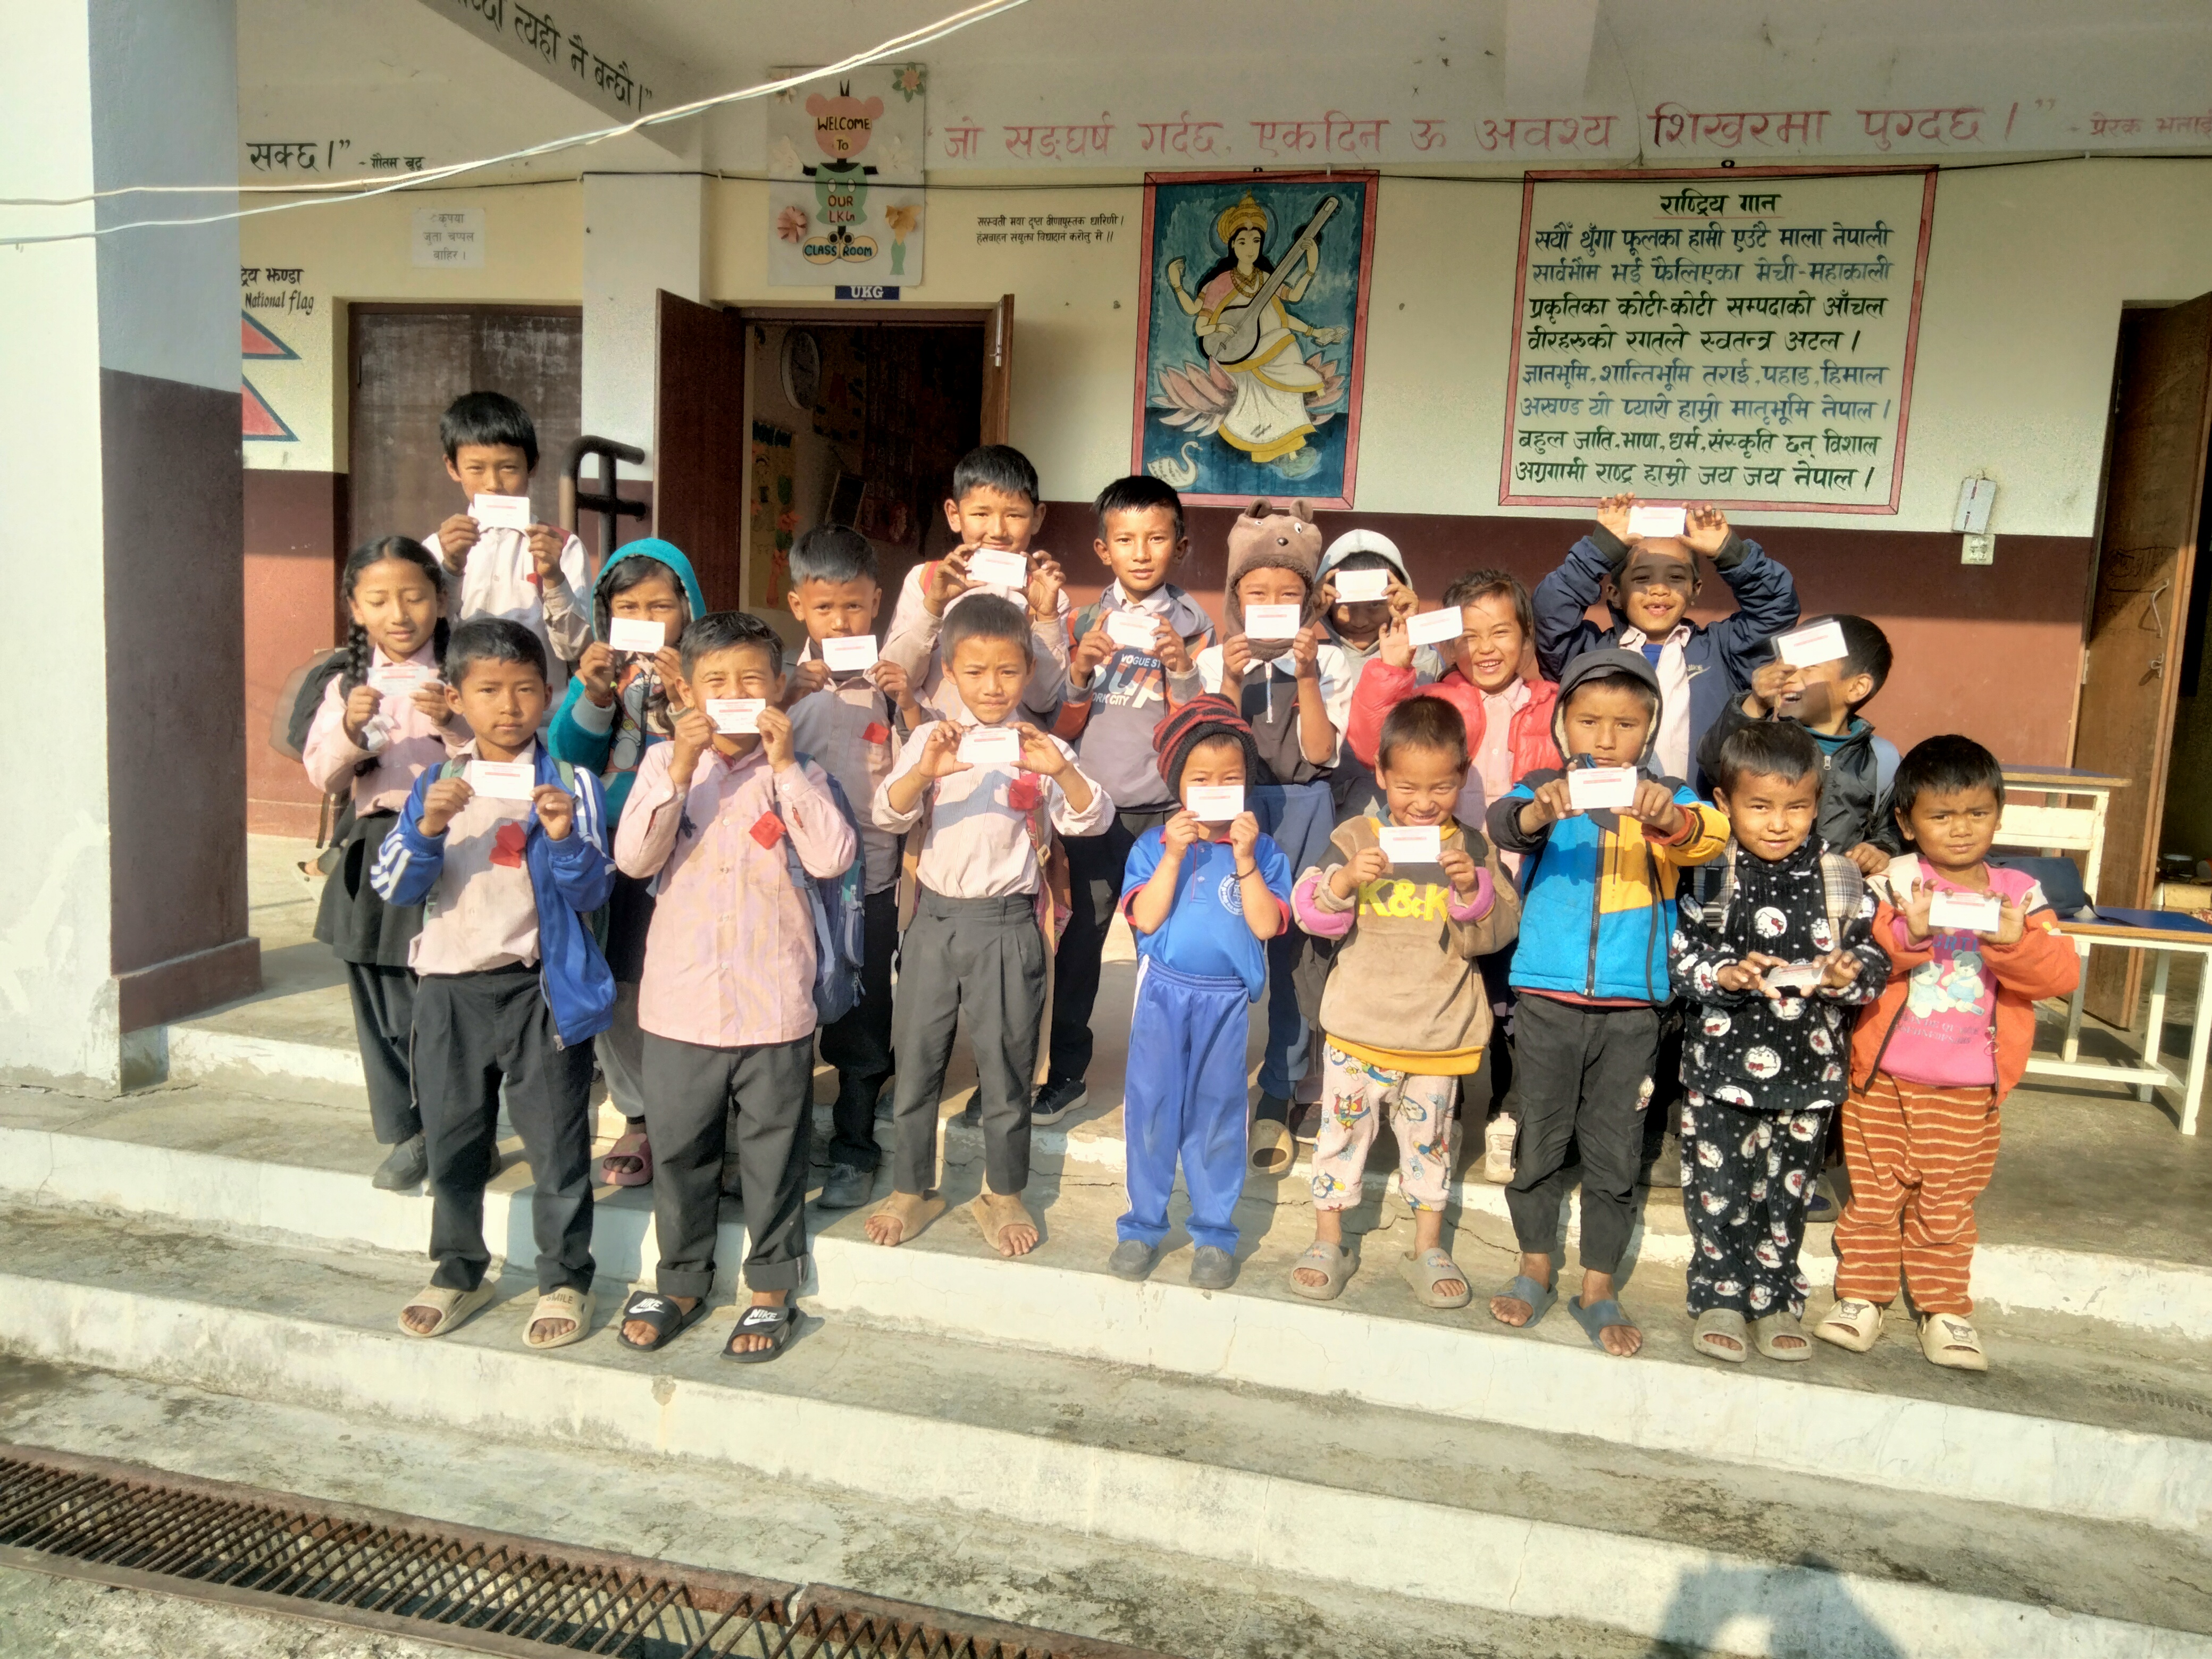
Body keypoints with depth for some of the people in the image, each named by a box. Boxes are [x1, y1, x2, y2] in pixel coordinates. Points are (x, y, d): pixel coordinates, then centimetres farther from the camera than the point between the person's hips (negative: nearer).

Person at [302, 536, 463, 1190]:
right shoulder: (348, 684, 11)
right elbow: (323, 776, 4)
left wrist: (453, 722, -21)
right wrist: (350, 731, -13)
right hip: (375, 848, 4)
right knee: (381, 1004, 9)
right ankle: (406, 1132, 24)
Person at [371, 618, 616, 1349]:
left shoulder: (570, 783, -3)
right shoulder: (436, 785, 5)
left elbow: (594, 891, -7)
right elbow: (394, 885, -2)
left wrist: (566, 839, -25)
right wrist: (427, 828, -19)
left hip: (541, 989, -3)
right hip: (450, 987, 3)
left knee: (557, 1143, 4)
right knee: (452, 1142, 15)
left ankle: (565, 1281, 19)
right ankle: (460, 1271, 34)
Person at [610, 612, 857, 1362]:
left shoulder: (795, 773, -1)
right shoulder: (664, 763, 1)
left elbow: (833, 858, -17)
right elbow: (633, 859, -11)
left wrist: (785, 766, -19)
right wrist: (681, 770, -20)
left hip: (774, 1003, -1)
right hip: (681, 1000, 2)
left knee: (774, 1151, 11)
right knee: (680, 1150, 15)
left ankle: (772, 1287, 29)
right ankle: (681, 1280, 35)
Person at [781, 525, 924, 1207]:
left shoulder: (892, 680, -1)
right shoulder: (785, 679, 2)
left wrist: (907, 705, -18)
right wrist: (788, 700, -18)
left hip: (870, 874, -1)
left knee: (862, 1024, 8)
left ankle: (854, 1149, 25)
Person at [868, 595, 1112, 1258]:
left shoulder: (1041, 749, 0)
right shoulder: (931, 741, 2)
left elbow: (1092, 819, -10)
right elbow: (888, 815, -10)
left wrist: (1063, 770, -30)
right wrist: (926, 771, -30)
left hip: (1007, 924, -1)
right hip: (936, 919, 2)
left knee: (1005, 1066, 9)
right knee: (915, 1060, 10)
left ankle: (1003, 1195, 27)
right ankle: (910, 1191, 28)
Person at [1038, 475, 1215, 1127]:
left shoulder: (1193, 625, 0)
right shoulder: (1086, 622, 6)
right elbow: (1062, 727, 4)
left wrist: (1181, 668, -18)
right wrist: (1080, 669, -12)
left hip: (1165, 811, -2)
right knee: (1076, 944, 5)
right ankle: (1065, 1073, 19)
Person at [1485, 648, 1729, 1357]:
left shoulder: (1667, 799, 2)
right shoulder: (1542, 788, 0)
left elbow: (1708, 837, -19)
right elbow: (1504, 823, -21)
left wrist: (1668, 817, -41)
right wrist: (1541, 810, -44)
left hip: (1632, 1008, 0)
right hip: (1548, 999, 0)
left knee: (1614, 1152, 9)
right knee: (1539, 1141, 12)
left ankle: (1598, 1289, 24)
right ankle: (1535, 1270, 30)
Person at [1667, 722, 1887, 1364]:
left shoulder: (1841, 880, 1)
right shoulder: (1710, 875, -6)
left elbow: (1875, 959, 4)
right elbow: (1682, 955, -9)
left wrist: (1851, 973, -17)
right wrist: (1727, 974, -27)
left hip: (1809, 1069, 2)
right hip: (1723, 1064, -2)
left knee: (1787, 1191, 14)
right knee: (1718, 1188, 4)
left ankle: (1775, 1301, 30)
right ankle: (1720, 1299, 21)